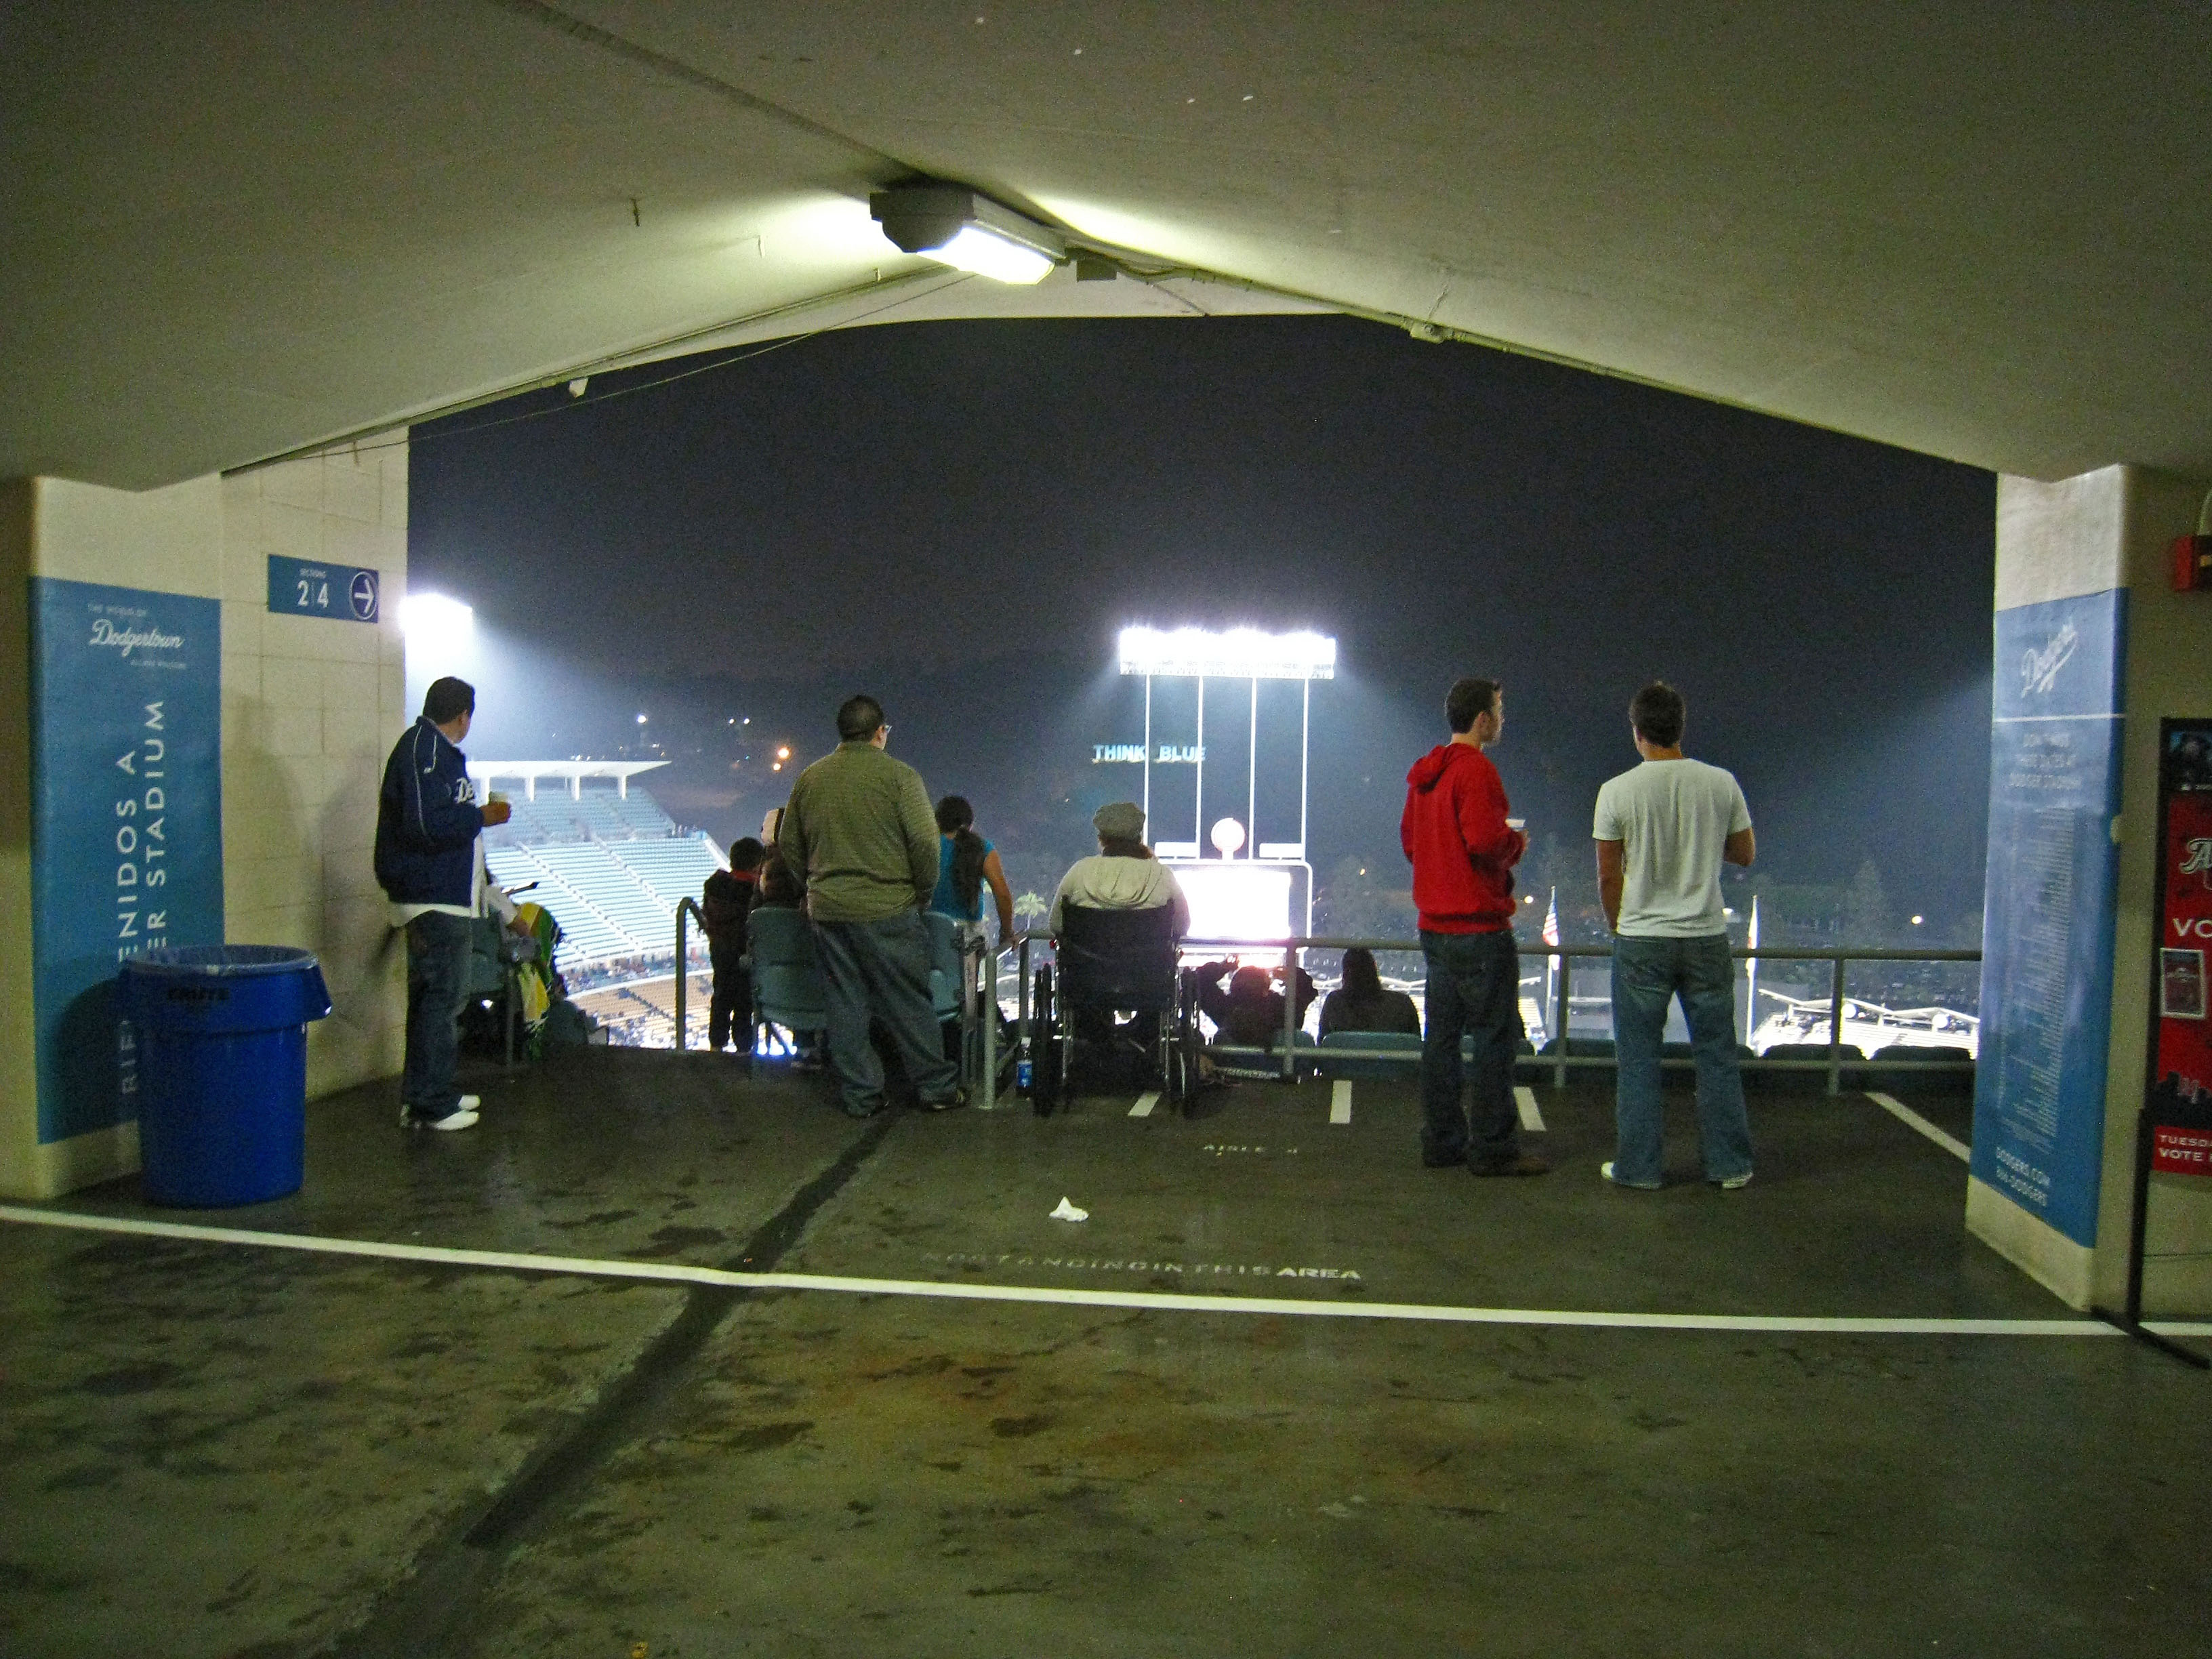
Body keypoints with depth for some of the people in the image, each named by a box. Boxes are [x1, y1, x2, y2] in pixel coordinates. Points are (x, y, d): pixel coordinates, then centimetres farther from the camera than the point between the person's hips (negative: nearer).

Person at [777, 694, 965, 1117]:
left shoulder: (809, 778, 7)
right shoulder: (899, 775, -8)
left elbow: (788, 845, 13)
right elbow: (925, 842, -13)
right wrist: (923, 892, 1)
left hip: (827, 911, 4)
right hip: (887, 909, -4)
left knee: (846, 1006, 10)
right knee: (908, 1003, 5)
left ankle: (860, 1095, 17)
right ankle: (937, 1088, 14)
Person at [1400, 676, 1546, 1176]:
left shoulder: (1425, 774, 13)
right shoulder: (1475, 769, -15)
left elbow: (1409, 838, 20)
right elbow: (1486, 840, -24)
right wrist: (1516, 843, -5)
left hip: (1435, 924, 9)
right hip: (1479, 926, -9)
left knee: (1442, 1034, 12)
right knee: (1495, 1035, -3)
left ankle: (1442, 1141, 18)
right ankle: (1494, 1149, 0)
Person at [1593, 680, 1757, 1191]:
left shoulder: (1619, 791, -9)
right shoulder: (1720, 784, -2)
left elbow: (1608, 876, -3)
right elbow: (1745, 853, 10)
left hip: (1642, 942, -2)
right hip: (1706, 938, 2)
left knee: (1638, 1058, 7)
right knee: (1716, 1054, 13)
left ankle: (1638, 1167, 11)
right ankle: (1730, 1165, 18)